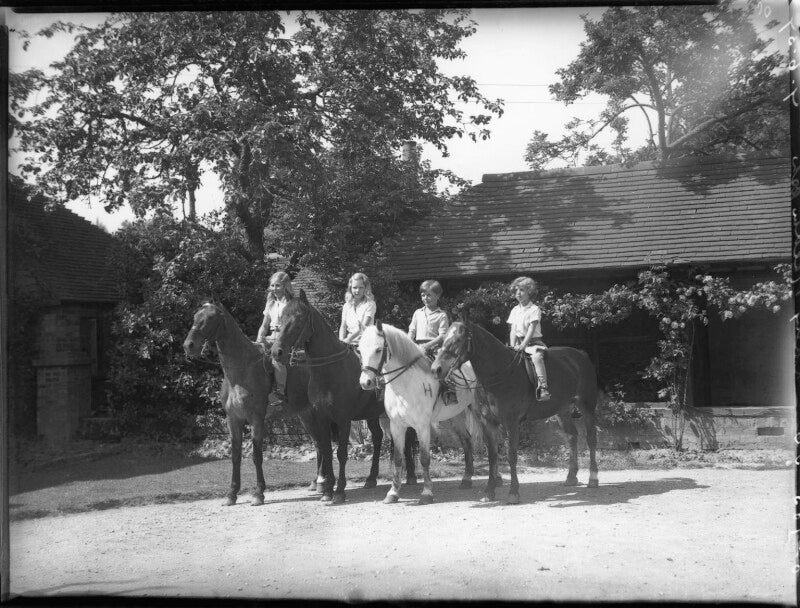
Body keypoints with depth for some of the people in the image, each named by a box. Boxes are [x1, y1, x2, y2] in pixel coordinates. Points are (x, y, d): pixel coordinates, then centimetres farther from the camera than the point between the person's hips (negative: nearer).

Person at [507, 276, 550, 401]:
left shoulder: (534, 309, -4)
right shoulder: (515, 310, 13)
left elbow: (531, 329, -13)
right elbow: (513, 330, 7)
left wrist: (523, 345, -23)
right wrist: (513, 346, -8)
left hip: (533, 342, -6)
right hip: (519, 342, 7)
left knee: (537, 357, -32)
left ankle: (543, 389, -40)